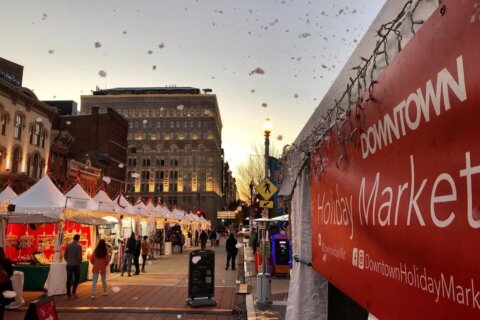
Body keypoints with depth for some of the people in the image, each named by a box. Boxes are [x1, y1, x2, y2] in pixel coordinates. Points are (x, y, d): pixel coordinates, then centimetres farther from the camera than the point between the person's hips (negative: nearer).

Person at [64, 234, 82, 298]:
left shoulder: (68, 246, 3)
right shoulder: (79, 246, -11)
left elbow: (65, 256, 7)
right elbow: (79, 257, -14)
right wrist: (80, 262, 6)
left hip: (69, 265, 4)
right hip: (76, 265, -4)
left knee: (69, 279, 9)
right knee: (76, 278, 9)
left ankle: (68, 293, 12)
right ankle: (73, 292, -2)